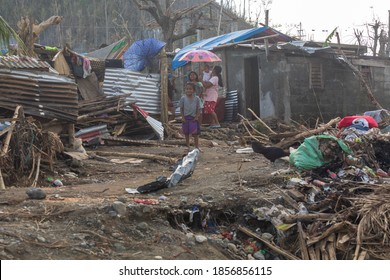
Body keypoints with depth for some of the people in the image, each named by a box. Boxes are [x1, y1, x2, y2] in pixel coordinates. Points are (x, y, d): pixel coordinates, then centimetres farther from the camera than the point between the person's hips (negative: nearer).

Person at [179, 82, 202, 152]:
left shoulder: (197, 99, -2)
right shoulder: (183, 98, -3)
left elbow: (199, 109, 2)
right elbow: (181, 108, 2)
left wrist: (197, 117, -8)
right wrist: (182, 117, -5)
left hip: (194, 118, -1)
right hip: (186, 118, 1)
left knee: (195, 133, 1)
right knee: (186, 133, 9)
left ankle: (197, 147, 13)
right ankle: (188, 147, 20)